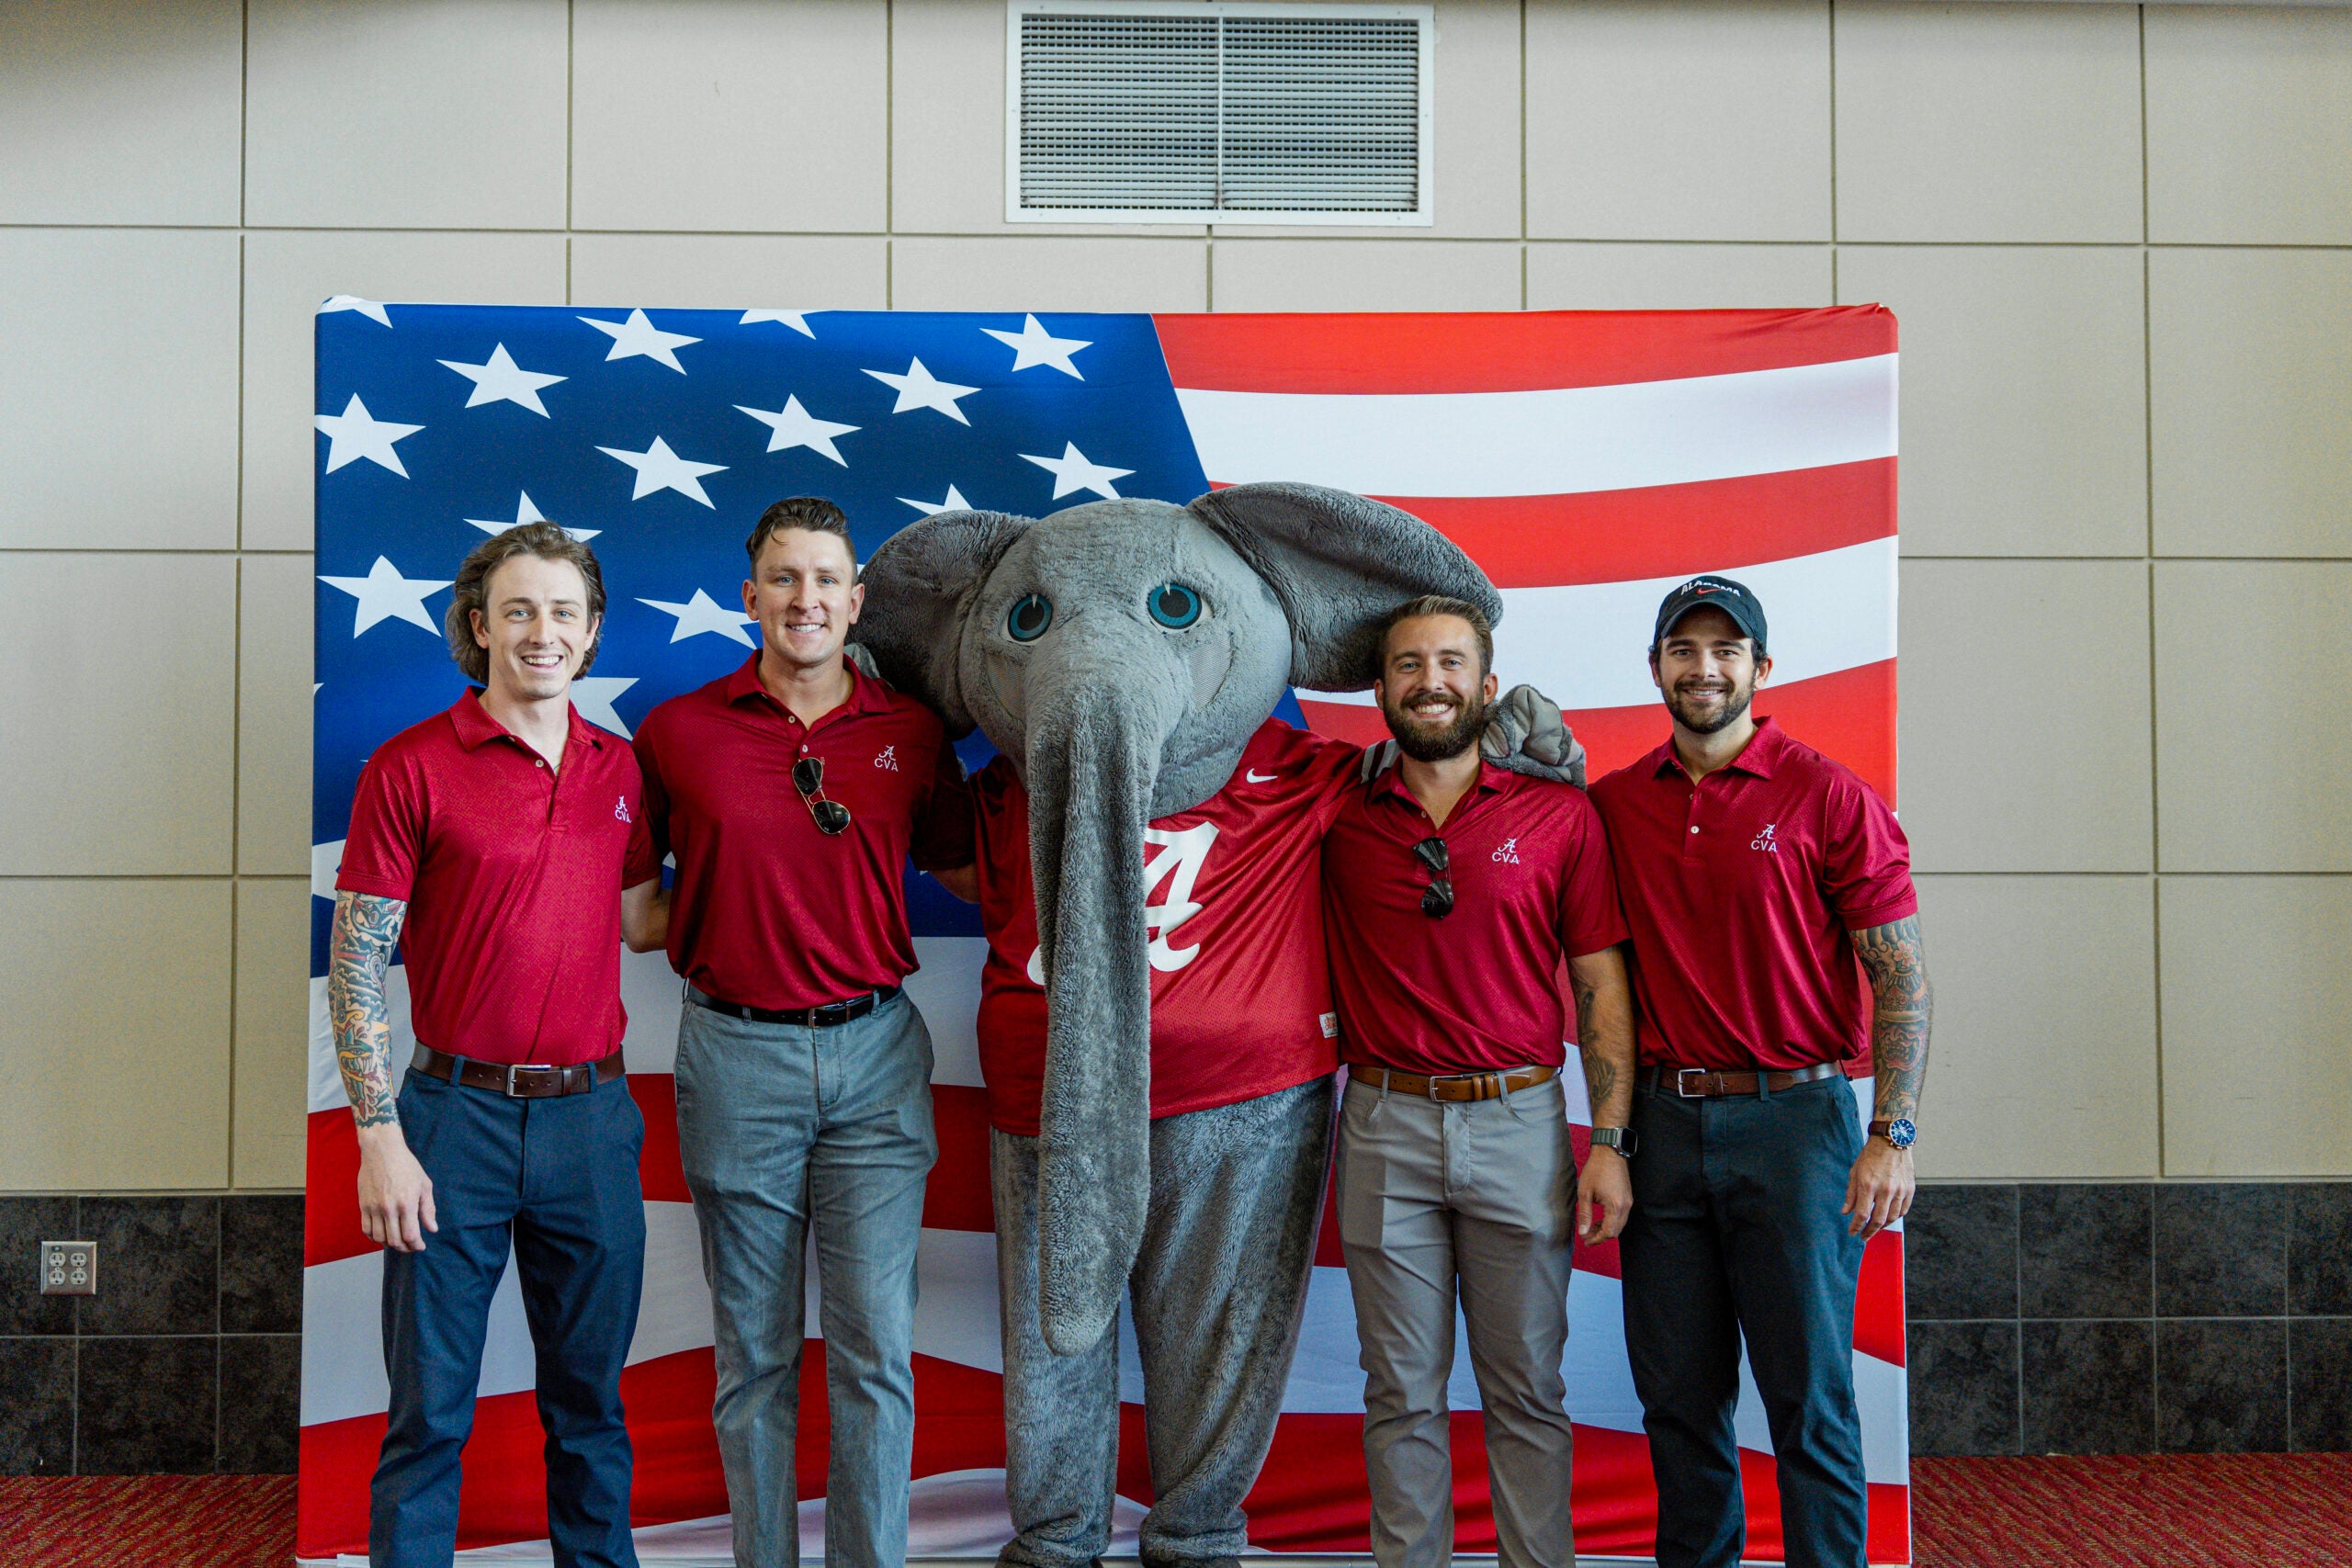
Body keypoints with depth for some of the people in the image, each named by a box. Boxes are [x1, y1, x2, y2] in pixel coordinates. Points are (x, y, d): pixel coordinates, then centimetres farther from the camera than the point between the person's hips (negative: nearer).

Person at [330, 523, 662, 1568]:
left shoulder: (619, 769, 8)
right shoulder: (411, 768, -5)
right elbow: (355, 964, -6)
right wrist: (380, 1137, -12)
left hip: (591, 1115, 4)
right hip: (457, 1113, -3)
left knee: (590, 1400, 13)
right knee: (430, 1412, 5)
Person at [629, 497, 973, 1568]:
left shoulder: (911, 733, 4)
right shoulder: (678, 732, 0)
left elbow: (963, 867, 17)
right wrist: (706, 928, -1)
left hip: (875, 1049, 1)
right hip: (735, 1053, -1)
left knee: (876, 1346, 0)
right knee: (755, 1349, 8)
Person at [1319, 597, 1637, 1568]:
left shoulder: (1559, 815, 2)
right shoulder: (1340, 819, 4)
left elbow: (1601, 984, 2)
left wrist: (1609, 1142, -3)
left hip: (1520, 1125, -1)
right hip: (1385, 1126, 1)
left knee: (1527, 1388, 8)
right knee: (1402, 1392, 9)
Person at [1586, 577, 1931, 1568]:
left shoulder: (1828, 797, -2)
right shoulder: (1616, 805, 9)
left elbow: (1900, 974, -4)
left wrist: (1893, 1135, -12)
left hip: (1793, 1119, -3)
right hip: (1661, 1123, 4)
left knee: (1809, 1398, 2)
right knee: (1677, 1394, 11)